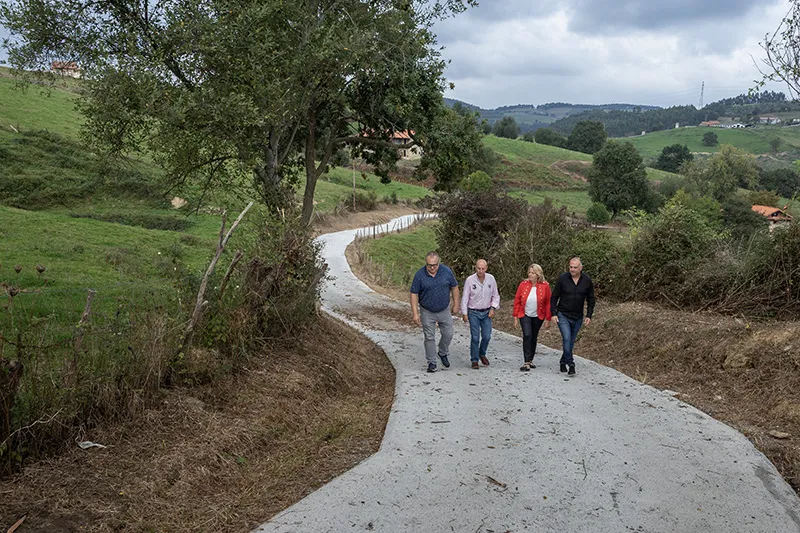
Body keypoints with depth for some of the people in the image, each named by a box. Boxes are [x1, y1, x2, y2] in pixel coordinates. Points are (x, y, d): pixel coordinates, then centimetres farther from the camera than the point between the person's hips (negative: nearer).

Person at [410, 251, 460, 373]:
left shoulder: (447, 271, -10)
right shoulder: (419, 275, -16)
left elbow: (454, 287, 3)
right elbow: (414, 294, -12)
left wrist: (456, 304, 5)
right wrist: (415, 313, -14)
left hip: (444, 311, 2)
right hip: (427, 313, -2)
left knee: (448, 334, 9)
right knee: (429, 337, 3)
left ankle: (443, 353, 35)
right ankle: (431, 362, 15)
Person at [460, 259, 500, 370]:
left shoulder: (491, 279, -3)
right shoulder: (470, 280, -11)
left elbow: (495, 296, 7)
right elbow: (465, 297, -5)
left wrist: (493, 308, -5)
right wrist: (464, 313, -6)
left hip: (487, 312, 3)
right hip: (473, 312, -3)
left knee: (487, 336, 3)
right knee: (475, 337, -3)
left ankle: (482, 354, 29)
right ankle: (474, 360, 10)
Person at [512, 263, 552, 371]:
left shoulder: (545, 286, -9)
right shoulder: (523, 284, -8)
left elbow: (548, 303, -3)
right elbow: (517, 301, -2)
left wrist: (548, 319, -3)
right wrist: (516, 318, -3)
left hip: (538, 317, 1)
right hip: (525, 315, -1)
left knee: (534, 338, 12)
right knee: (527, 335, -16)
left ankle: (530, 360, 29)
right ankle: (526, 363, -15)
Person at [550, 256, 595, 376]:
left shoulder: (587, 281, -2)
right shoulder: (563, 278, -8)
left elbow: (591, 300, 7)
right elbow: (554, 297, -2)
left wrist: (589, 316, -1)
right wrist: (553, 313, -9)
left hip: (578, 317, 3)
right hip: (563, 315, -3)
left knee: (571, 342, 11)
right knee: (567, 339, -17)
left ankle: (563, 362, 29)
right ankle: (571, 365, -12)